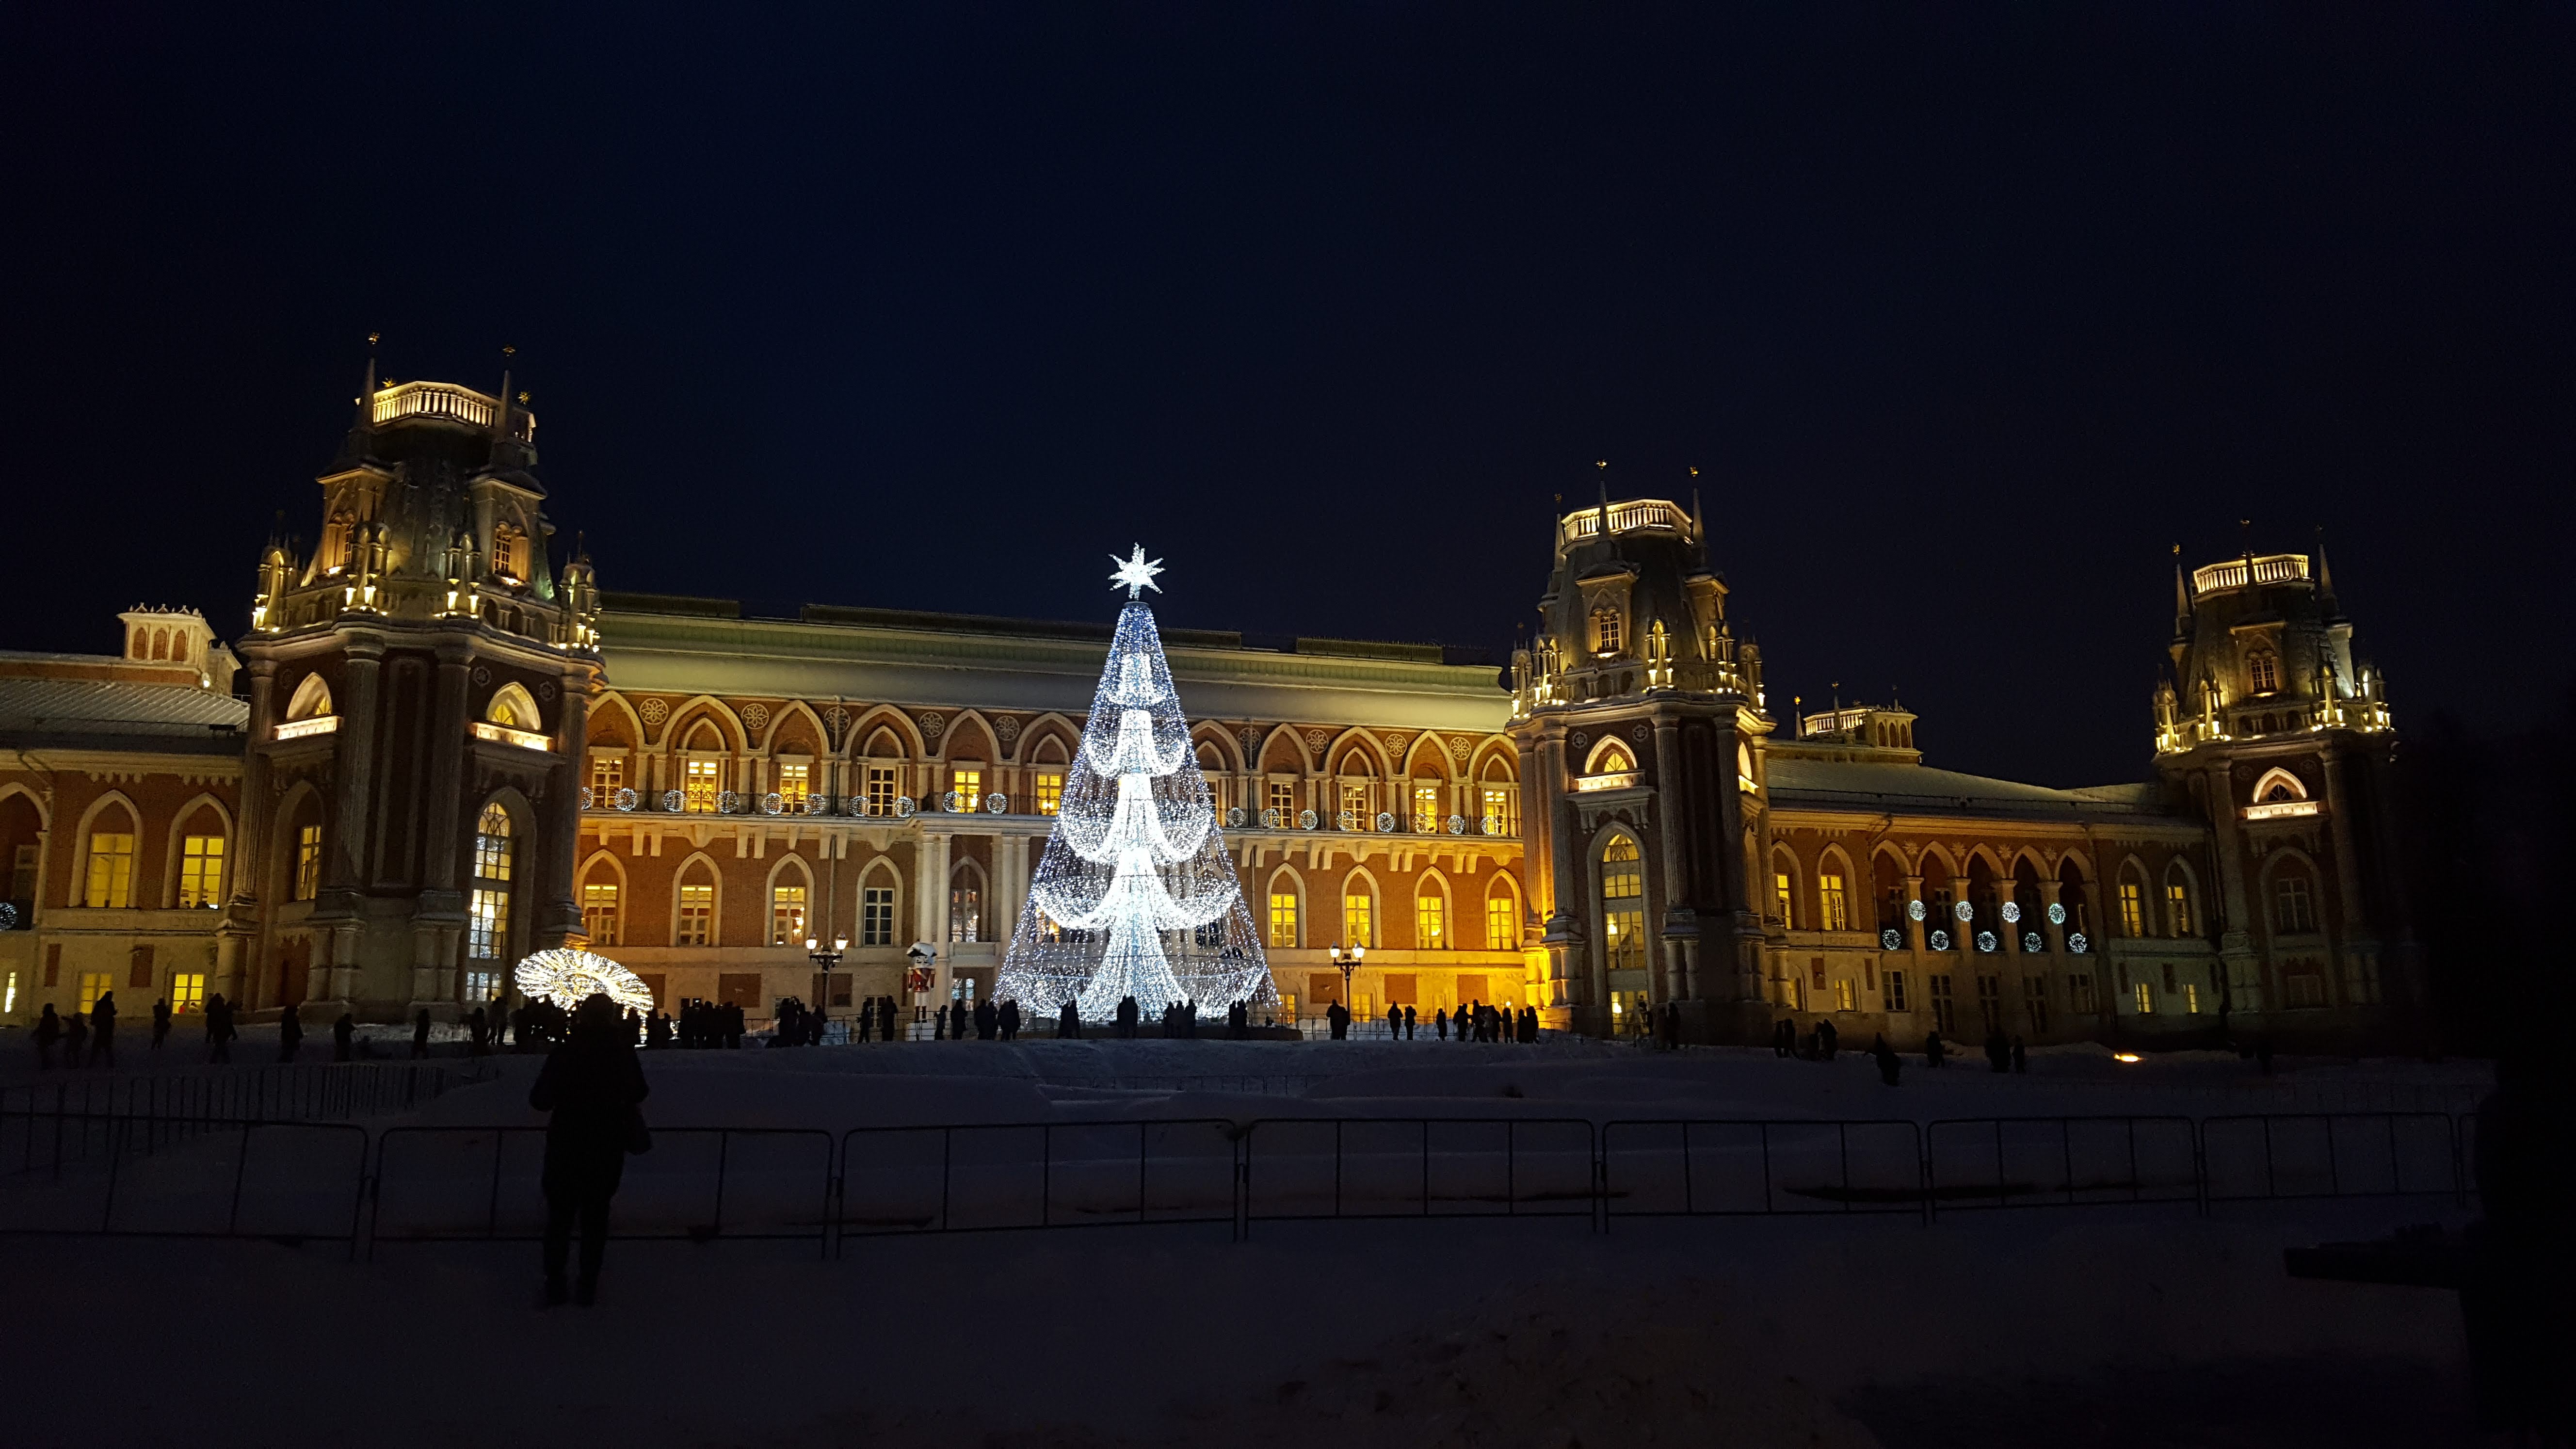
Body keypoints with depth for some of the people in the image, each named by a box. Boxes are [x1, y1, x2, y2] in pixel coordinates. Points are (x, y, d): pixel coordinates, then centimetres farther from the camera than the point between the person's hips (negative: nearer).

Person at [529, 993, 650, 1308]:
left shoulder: (564, 1053, -14)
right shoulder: (624, 1053, -7)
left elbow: (540, 1100, -12)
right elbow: (638, 1094, 6)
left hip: (567, 1143, -2)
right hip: (608, 1146, 2)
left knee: (560, 1214, 12)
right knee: (596, 1216, 12)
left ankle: (554, 1285, 14)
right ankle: (587, 1286, 14)